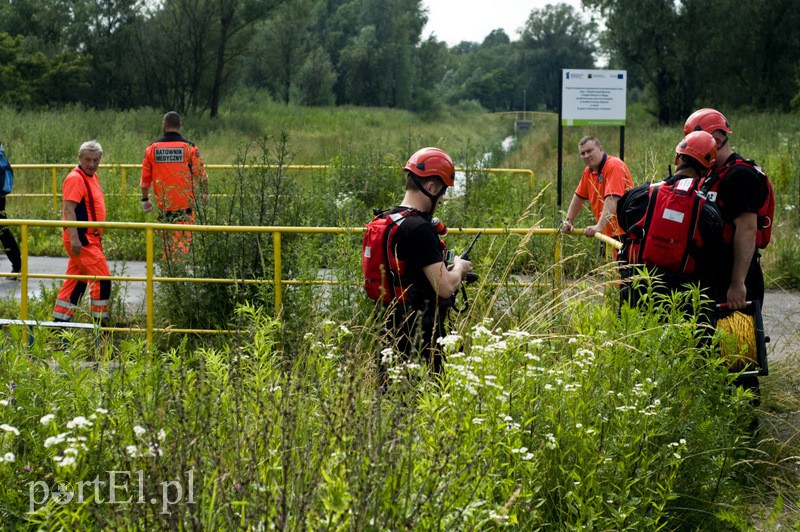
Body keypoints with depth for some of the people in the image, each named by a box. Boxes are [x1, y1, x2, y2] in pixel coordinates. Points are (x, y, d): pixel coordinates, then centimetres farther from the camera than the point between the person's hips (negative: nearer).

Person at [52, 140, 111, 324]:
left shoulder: (92, 176, 15)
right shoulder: (75, 178, -15)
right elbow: (69, 210, -21)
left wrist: (98, 236, 26)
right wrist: (74, 238, -28)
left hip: (90, 238, 10)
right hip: (81, 239, -10)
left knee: (76, 281, 13)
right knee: (102, 279, -8)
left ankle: (60, 321, 19)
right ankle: (100, 323, -1)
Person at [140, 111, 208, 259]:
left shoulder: (152, 148, 1)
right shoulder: (189, 147, -6)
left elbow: (145, 178, 6)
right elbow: (201, 174, -3)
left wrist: (145, 199, 19)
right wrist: (205, 194, 13)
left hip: (163, 205, 3)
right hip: (185, 205, -3)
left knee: (168, 240, 13)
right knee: (184, 240, -2)